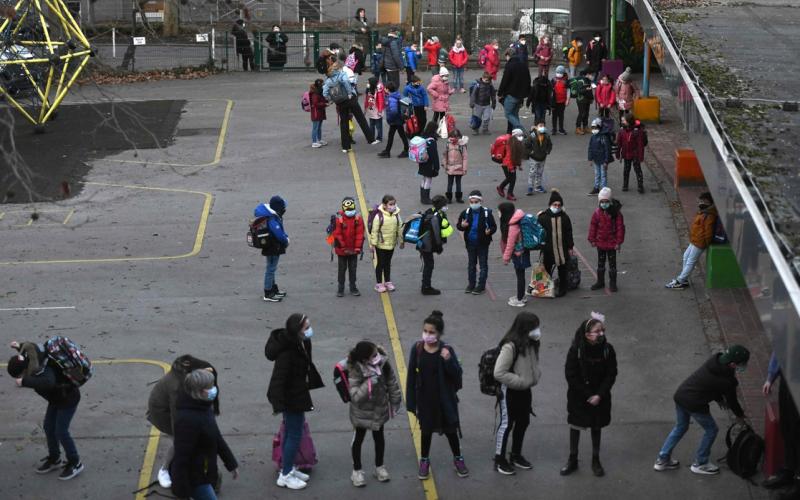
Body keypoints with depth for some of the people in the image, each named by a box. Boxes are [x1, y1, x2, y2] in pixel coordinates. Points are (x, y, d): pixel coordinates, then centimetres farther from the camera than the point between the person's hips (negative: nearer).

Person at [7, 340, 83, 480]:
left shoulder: (41, 370, -39)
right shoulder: (33, 359, -14)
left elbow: (48, 383, -63)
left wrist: (24, 382, -61)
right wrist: (19, 346, 15)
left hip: (68, 398, -9)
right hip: (57, 397, 9)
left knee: (61, 432, -4)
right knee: (48, 427, 15)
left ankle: (75, 463, 15)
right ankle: (54, 459, 34)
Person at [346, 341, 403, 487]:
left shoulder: (383, 363, -17)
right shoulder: (356, 371, -29)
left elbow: (392, 383, -2)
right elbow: (356, 396, -30)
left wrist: (395, 403, 4)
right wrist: (369, 384, -42)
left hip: (380, 410, 4)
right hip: (362, 413, -4)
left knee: (379, 438, 20)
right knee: (358, 440, 14)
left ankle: (379, 467, 41)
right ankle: (356, 471, 33)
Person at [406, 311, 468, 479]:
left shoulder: (446, 350, -16)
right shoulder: (417, 349, -11)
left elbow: (457, 374, -16)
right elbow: (411, 376, -5)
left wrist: (448, 360, -34)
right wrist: (411, 402, -3)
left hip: (444, 398, -1)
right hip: (424, 398, 1)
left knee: (450, 429, 14)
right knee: (426, 430, 17)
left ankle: (458, 459, 35)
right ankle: (424, 461, 35)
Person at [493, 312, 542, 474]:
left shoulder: (532, 344, -2)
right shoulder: (510, 347, -28)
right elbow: (499, 373, -29)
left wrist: (535, 377, -2)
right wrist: (521, 381, -24)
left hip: (524, 390, 8)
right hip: (509, 391, -8)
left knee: (523, 422, 18)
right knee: (506, 424, 3)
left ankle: (516, 455, 36)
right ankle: (499, 459, 17)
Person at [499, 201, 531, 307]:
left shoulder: (513, 226, -27)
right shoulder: (513, 222, 2)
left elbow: (510, 243, -21)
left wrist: (506, 257, -11)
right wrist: (507, 255, 17)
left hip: (518, 254, -9)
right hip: (519, 252, 9)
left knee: (520, 275, 2)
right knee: (520, 274, 20)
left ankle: (520, 300, 12)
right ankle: (521, 295, 34)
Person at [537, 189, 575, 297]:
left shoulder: (564, 217, -1)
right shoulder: (543, 217, -8)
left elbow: (569, 233, 6)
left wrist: (570, 247, 7)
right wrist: (541, 247, -4)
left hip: (562, 248, 2)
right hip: (548, 249, -2)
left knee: (562, 270, 11)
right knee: (547, 268, 6)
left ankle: (562, 288, 25)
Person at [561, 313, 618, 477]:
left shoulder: (607, 349, -14)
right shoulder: (576, 350, -19)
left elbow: (611, 375, -8)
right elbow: (570, 375, -14)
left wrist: (599, 395, -16)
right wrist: (587, 396, -15)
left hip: (599, 397, 1)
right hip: (578, 396, -1)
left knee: (596, 427, 14)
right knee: (575, 426, 11)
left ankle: (596, 461, 28)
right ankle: (573, 460, 26)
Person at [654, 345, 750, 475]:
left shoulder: (714, 360, 2)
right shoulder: (726, 380, -18)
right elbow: (732, 400, 0)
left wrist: (720, 399, 28)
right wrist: (740, 415, 19)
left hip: (680, 394, 8)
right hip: (694, 404, -8)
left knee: (680, 427, 26)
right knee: (711, 430, 14)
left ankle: (662, 459, 31)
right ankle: (700, 464, 25)